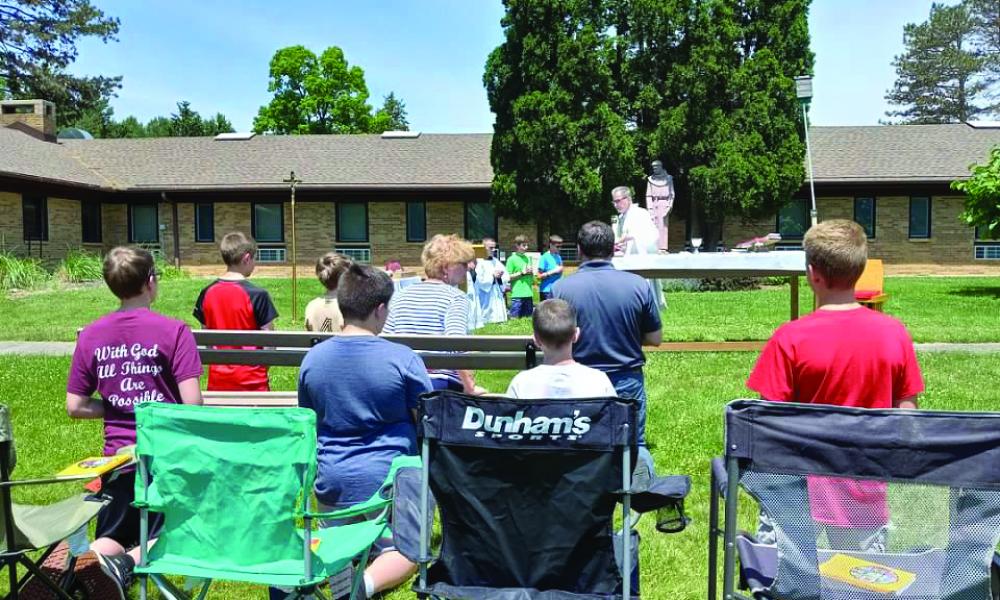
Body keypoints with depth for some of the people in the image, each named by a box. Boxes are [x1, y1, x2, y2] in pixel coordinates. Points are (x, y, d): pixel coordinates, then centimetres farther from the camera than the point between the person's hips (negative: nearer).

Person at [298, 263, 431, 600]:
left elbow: (308, 424, 11)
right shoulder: (402, 359, -15)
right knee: (402, 551, 19)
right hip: (389, 480, -4)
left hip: (332, 481, 4)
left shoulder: (312, 358, -2)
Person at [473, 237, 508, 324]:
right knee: (487, 321, -8)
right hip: (486, 299, -6)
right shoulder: (479, 263, -7)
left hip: (498, 297, 7)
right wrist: (492, 276, -11)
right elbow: (480, 281, -15)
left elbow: (507, 278, 11)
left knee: (499, 320, 5)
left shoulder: (496, 261, 14)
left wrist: (501, 276, -9)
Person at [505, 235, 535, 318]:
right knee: (515, 318, -4)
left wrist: (531, 272, -1)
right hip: (517, 295, -6)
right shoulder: (512, 259, -4)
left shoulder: (527, 258, 14)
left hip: (528, 293, 6)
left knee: (528, 318, 11)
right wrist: (522, 273, -12)